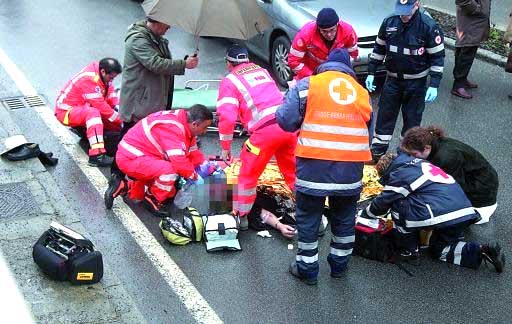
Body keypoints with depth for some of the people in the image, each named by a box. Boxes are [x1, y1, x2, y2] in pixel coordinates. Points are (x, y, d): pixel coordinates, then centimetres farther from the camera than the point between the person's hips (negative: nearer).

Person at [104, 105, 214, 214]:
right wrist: (194, 175, -18)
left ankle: (124, 187, 24)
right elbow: (179, 161, -33)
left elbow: (192, 150, 12)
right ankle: (153, 199, -5)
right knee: (170, 170, -30)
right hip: (130, 159, -11)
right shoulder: (173, 128, -29)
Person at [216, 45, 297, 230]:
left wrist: (225, 148, 5)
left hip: (265, 130, -5)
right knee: (293, 171, 21)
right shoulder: (262, 71, 23)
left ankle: (241, 216, 20)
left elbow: (227, 117, -3)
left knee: (248, 175, 12)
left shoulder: (229, 81, 6)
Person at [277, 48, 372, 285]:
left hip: (314, 164, -3)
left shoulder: (307, 84, 3)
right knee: (344, 217, 21)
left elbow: (286, 120, -3)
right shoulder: (362, 92, 15)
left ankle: (307, 269, 21)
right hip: (351, 167, 3)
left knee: (308, 217, 12)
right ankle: (339, 264, 35)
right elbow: (368, 131, 17)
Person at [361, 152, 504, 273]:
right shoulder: (419, 162, 23)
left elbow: (382, 203, 7)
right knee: (439, 249, 26)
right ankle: (480, 251, 8)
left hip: (443, 216, -9)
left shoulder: (398, 174, -2)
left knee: (398, 203, 2)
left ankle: (408, 250, 10)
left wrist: (365, 213, 25)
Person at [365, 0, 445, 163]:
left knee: (412, 119, 6)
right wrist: (371, 73, 6)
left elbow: (437, 57, -11)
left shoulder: (429, 26, -17)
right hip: (392, 80, 3)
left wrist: (434, 86, -16)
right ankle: (377, 152, 19)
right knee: (384, 116, 7)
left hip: (416, 83, -3)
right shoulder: (389, 22, -6)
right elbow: (379, 49, 8)